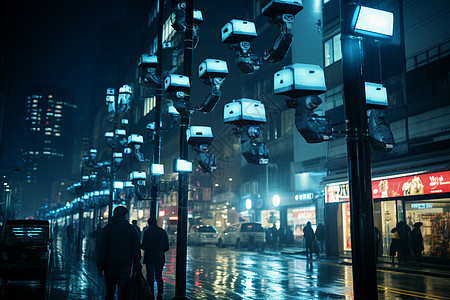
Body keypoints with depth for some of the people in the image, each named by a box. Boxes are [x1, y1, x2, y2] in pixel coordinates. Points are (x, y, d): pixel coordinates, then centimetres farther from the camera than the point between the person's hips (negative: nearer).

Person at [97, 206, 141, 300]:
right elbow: (136, 250, 3)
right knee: (122, 292, 2)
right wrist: (137, 268, 7)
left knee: (109, 292, 11)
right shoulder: (131, 229, 3)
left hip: (110, 265, 0)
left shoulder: (107, 228, 0)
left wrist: (100, 267, 0)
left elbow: (102, 249, -3)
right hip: (126, 266, 0)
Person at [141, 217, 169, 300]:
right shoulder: (163, 231, 3)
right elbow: (166, 247, 5)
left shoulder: (147, 232, -8)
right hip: (160, 258, 3)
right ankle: (160, 292, -3)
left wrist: (141, 246, 13)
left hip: (149, 258, -3)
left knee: (150, 277, 5)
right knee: (159, 276, 14)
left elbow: (144, 246, -9)